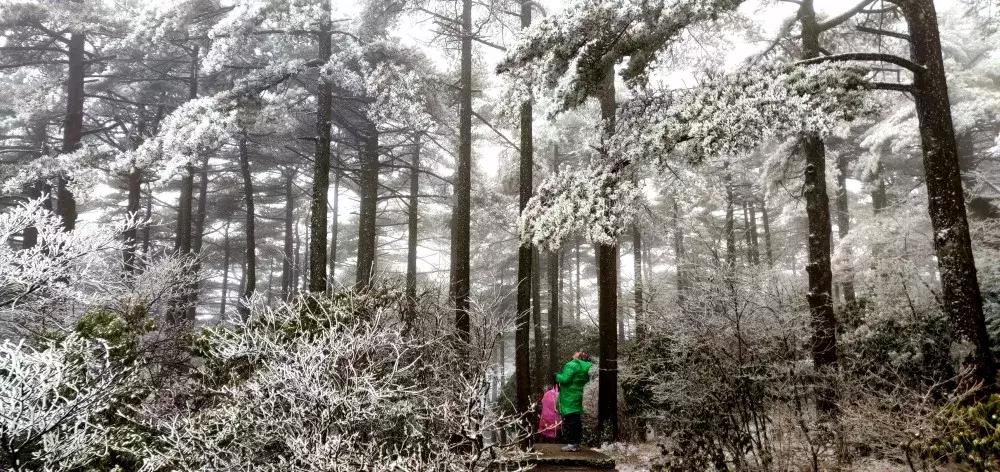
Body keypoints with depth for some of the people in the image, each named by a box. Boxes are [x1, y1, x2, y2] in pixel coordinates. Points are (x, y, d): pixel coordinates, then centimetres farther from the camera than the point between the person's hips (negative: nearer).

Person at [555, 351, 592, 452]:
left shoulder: (572, 365, -16)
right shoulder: (586, 367, 11)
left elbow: (565, 379, -23)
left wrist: (557, 376, -2)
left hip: (569, 398, -8)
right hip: (579, 397, 9)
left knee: (569, 420, -5)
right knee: (577, 420, 13)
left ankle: (571, 444, -5)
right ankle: (577, 443, 19)